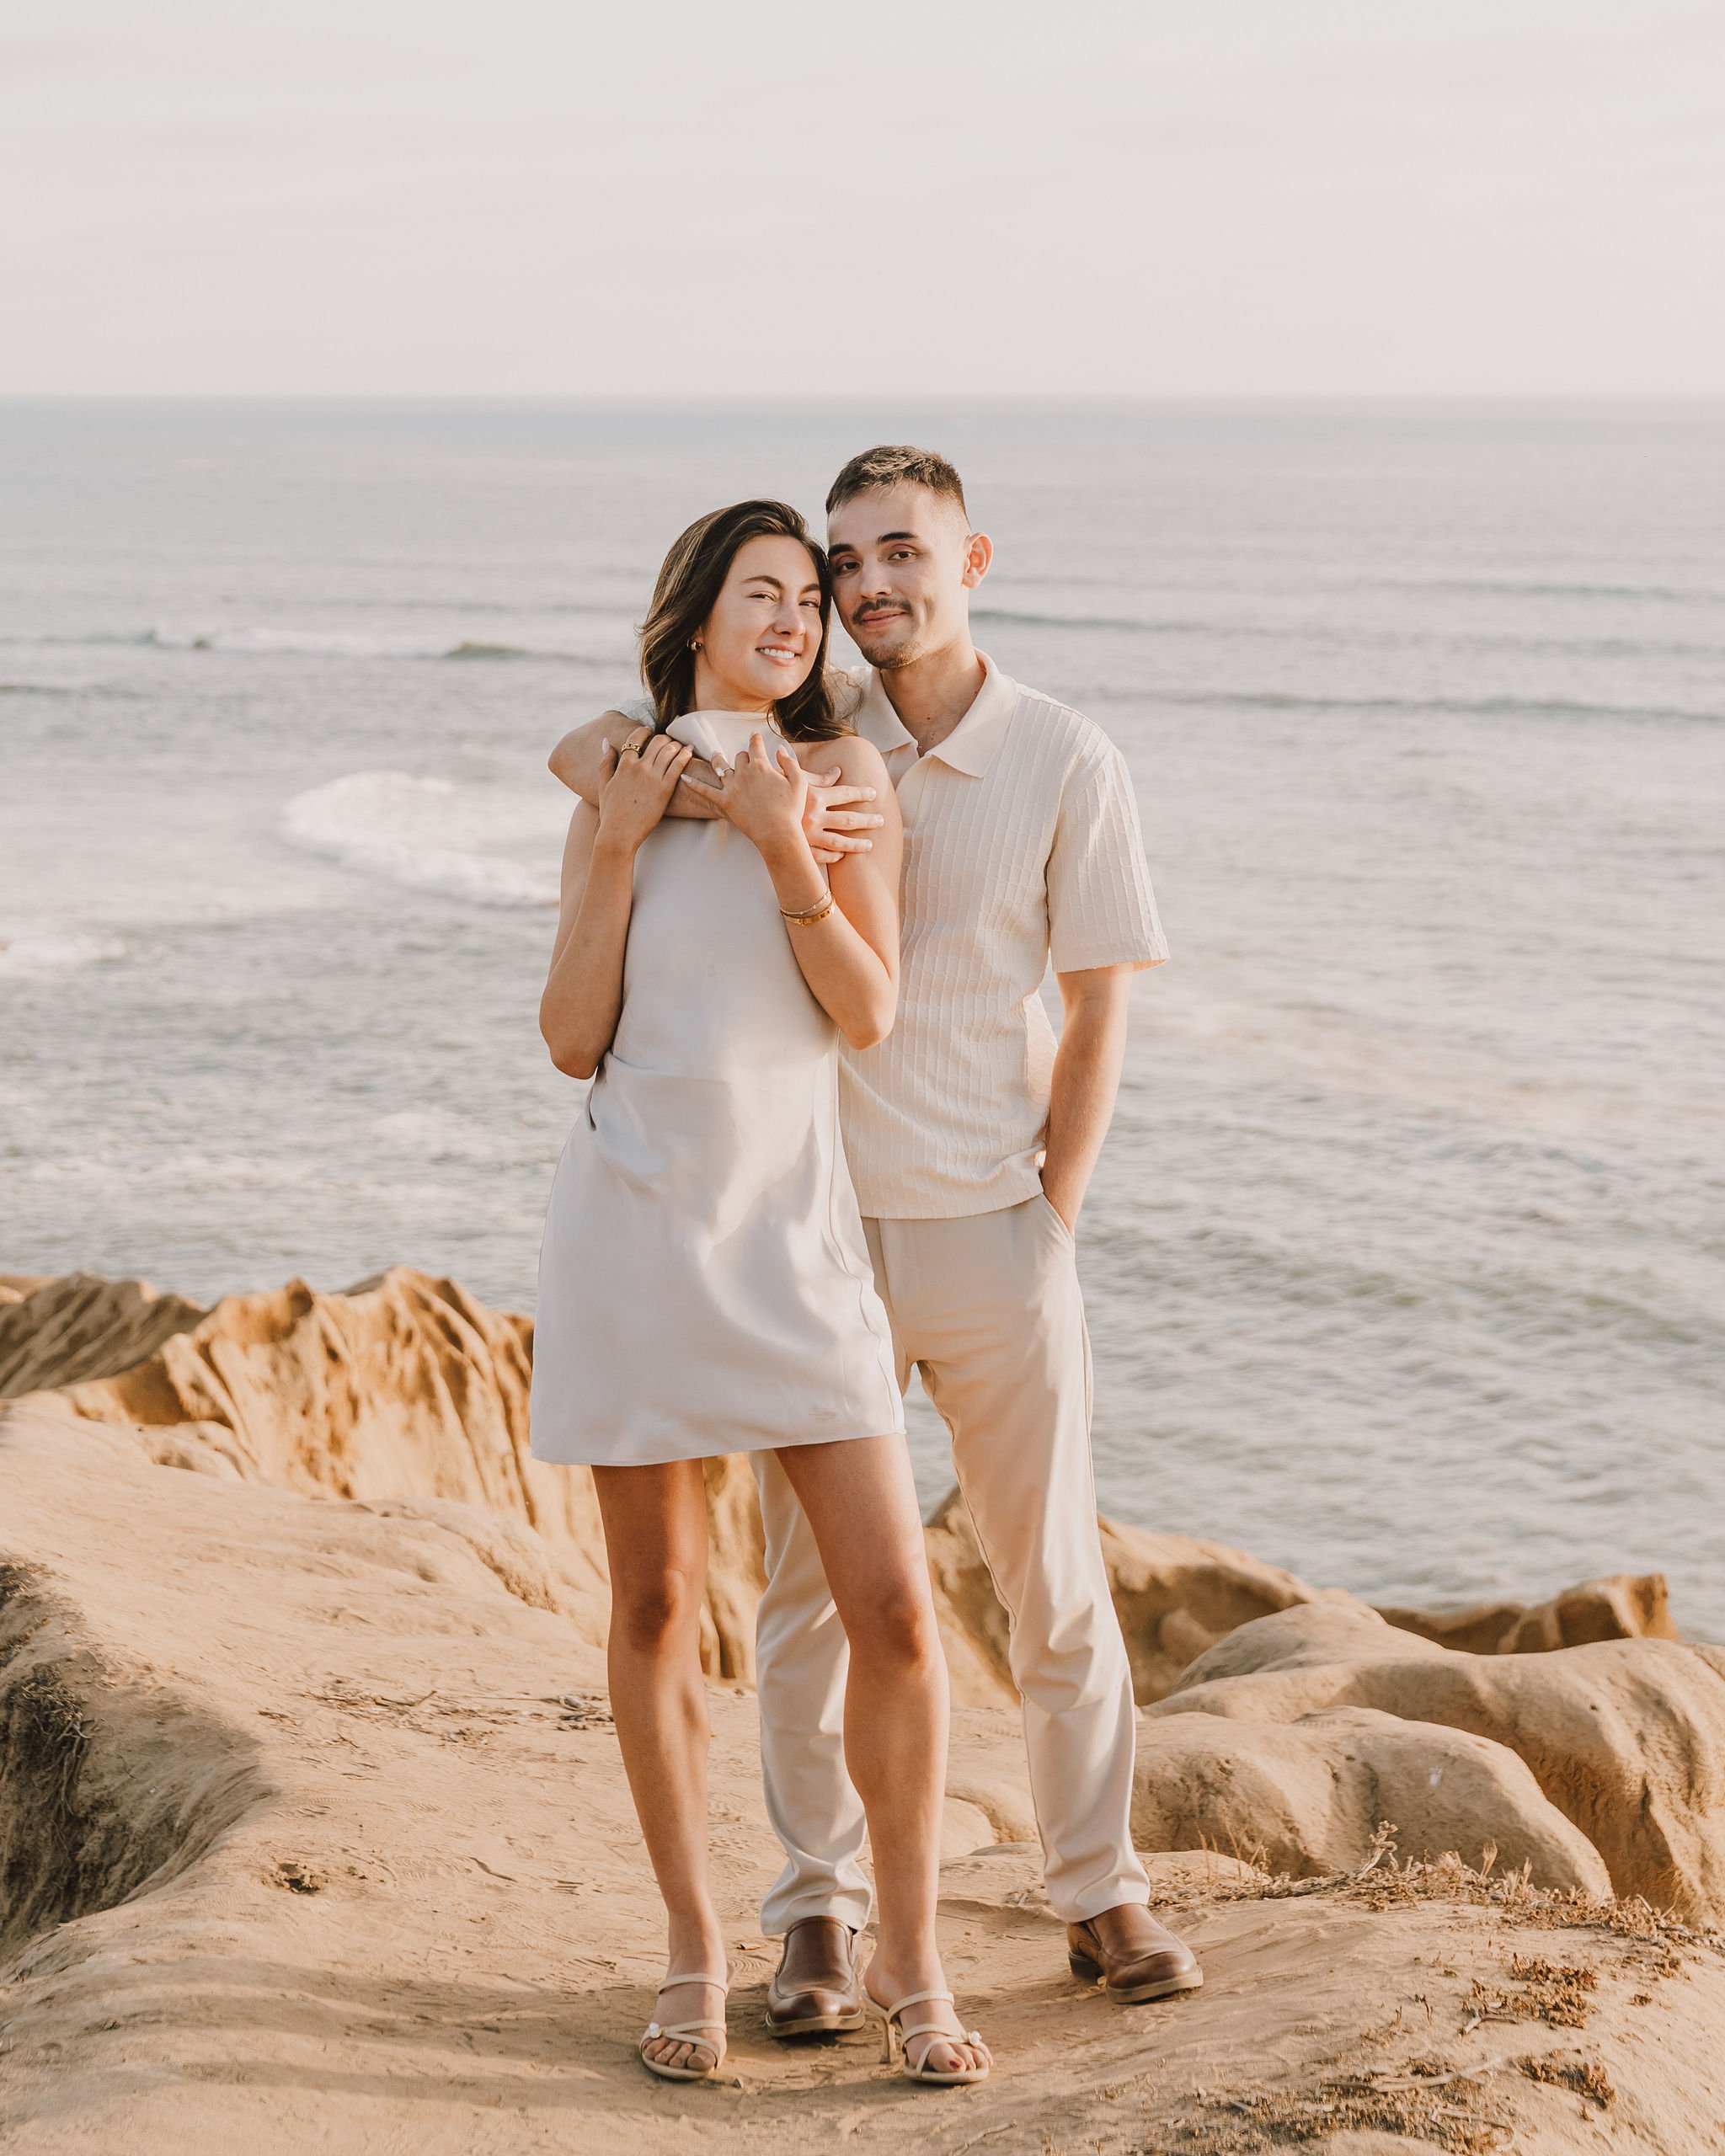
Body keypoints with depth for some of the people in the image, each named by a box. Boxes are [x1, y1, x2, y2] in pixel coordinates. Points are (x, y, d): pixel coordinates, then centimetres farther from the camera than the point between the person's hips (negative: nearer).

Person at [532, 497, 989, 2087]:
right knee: (657, 1606, 6)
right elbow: (573, 1041, 1)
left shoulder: (841, 774, 4)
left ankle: (910, 1963, 8)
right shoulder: (617, 797, 8)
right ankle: (697, 1951, 20)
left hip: (792, 1231, -1)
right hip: (636, 1224, 1)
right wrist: (619, 851, -6)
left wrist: (784, 845, -14)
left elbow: (868, 1014, -5)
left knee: (895, 1610, -6)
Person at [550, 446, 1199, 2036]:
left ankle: (1104, 1896, 22)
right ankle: (821, 1914, 18)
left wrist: (1050, 1221, -3)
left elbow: (1098, 1017, 0)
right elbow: (584, 750, -12)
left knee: (1057, 1579, 8)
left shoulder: (1071, 767, -5)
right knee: (809, 1586, 6)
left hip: (991, 1229, -1)